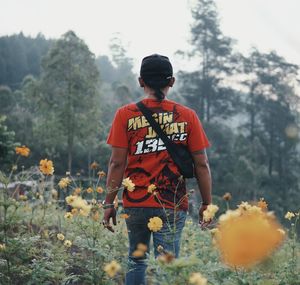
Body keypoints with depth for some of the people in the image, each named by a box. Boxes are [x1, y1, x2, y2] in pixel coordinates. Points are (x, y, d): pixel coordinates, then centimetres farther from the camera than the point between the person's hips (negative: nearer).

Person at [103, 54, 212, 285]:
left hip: (135, 203, 1)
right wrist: (207, 204, 8)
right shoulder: (187, 116, 0)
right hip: (173, 205, -1)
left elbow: (117, 163, -4)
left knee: (136, 260, 18)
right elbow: (201, 164, 0)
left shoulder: (125, 115, -1)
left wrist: (109, 204, 2)